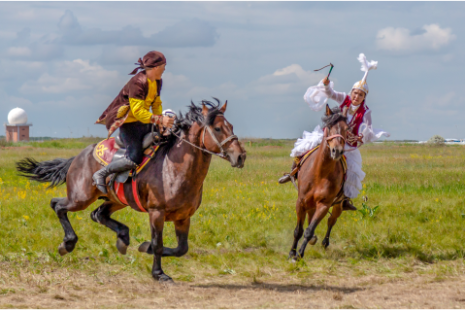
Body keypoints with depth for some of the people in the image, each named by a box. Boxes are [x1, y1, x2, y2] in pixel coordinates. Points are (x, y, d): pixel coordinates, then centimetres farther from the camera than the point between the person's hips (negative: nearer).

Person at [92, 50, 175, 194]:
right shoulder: (138, 83, -23)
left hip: (144, 123, 9)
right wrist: (160, 120, -34)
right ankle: (100, 174, -7)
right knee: (134, 159, -20)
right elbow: (138, 112, -27)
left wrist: (161, 122, -1)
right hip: (129, 122, -9)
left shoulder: (157, 82, 6)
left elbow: (156, 104, 16)